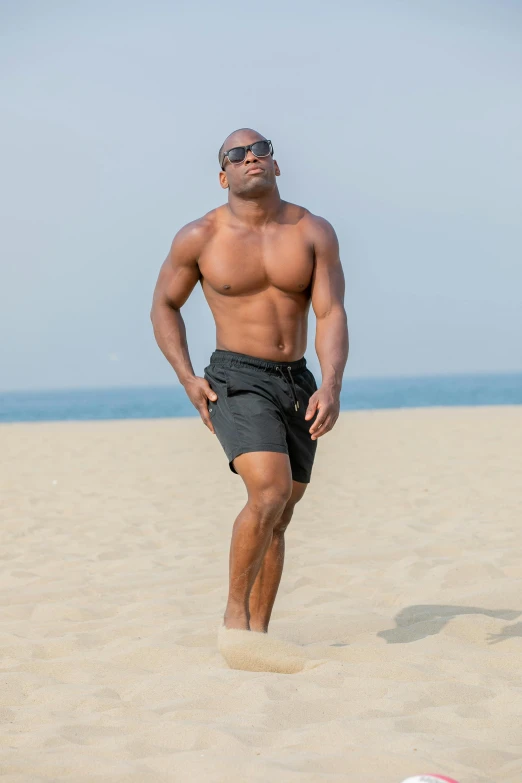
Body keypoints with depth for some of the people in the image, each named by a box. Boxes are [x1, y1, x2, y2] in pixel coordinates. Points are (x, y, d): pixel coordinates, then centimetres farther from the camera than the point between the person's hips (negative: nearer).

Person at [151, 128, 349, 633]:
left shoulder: (314, 232, 0)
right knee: (270, 492, -23)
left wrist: (330, 387, -22)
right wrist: (187, 379, -4)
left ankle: (257, 633, 18)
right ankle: (234, 612, -7)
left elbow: (331, 315, -7)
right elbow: (164, 306, 8)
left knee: (278, 518, 8)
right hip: (236, 381, -4)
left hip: (298, 384, 4)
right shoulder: (200, 238, -4)